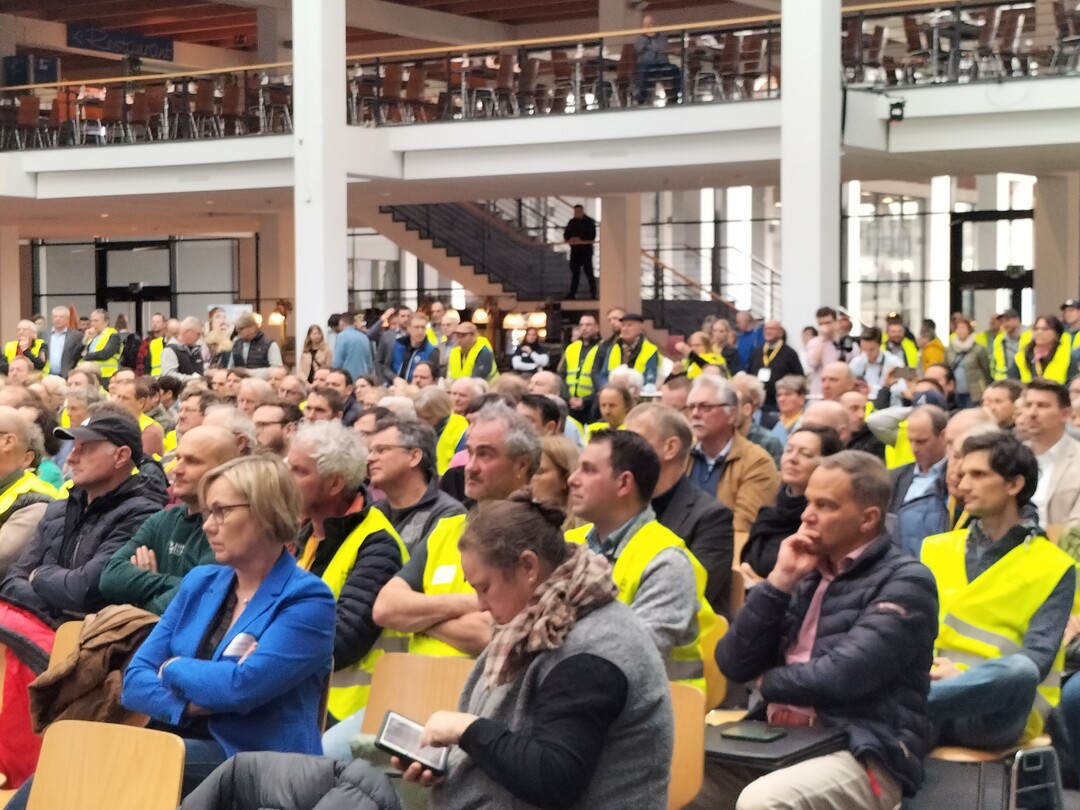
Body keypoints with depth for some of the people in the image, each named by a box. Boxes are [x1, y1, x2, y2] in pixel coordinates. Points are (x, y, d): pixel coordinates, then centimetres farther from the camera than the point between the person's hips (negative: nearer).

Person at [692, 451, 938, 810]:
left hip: (861, 754, -6)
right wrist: (780, 580, -1)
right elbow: (733, 665, 8)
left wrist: (769, 682, 0)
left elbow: (844, 675, -18)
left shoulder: (905, 581, -4)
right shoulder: (806, 574, 16)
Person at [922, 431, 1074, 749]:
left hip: (1001, 711, -3)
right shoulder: (936, 548, 17)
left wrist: (963, 675, -23)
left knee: (1019, 671, -39)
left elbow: (1039, 657, -7)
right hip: (941, 698, 3)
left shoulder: (1053, 567, 5)